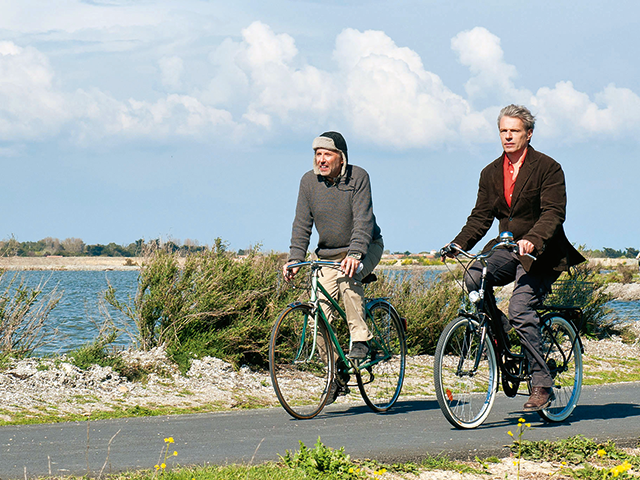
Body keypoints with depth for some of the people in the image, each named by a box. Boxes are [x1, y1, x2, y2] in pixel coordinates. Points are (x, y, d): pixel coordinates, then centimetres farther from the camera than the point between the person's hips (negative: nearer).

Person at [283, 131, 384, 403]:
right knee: (319, 316, -10)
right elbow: (302, 224, -3)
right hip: (329, 255, 3)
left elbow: (363, 219, -24)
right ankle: (336, 375, 4)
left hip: (365, 248, -3)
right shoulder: (309, 182, -4)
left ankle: (360, 340, -25)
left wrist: (355, 254, -38)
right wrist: (294, 259, -16)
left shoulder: (358, 177, -14)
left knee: (348, 276, -37)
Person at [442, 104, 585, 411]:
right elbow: (481, 216, 8)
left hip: (541, 253, -5)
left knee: (521, 309, -23)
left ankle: (542, 385, -13)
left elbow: (553, 213, -17)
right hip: (507, 249, 5)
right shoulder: (491, 173, 11)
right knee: (474, 277, -25)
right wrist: (458, 244, -9)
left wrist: (533, 239, -35)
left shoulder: (547, 168, -7)